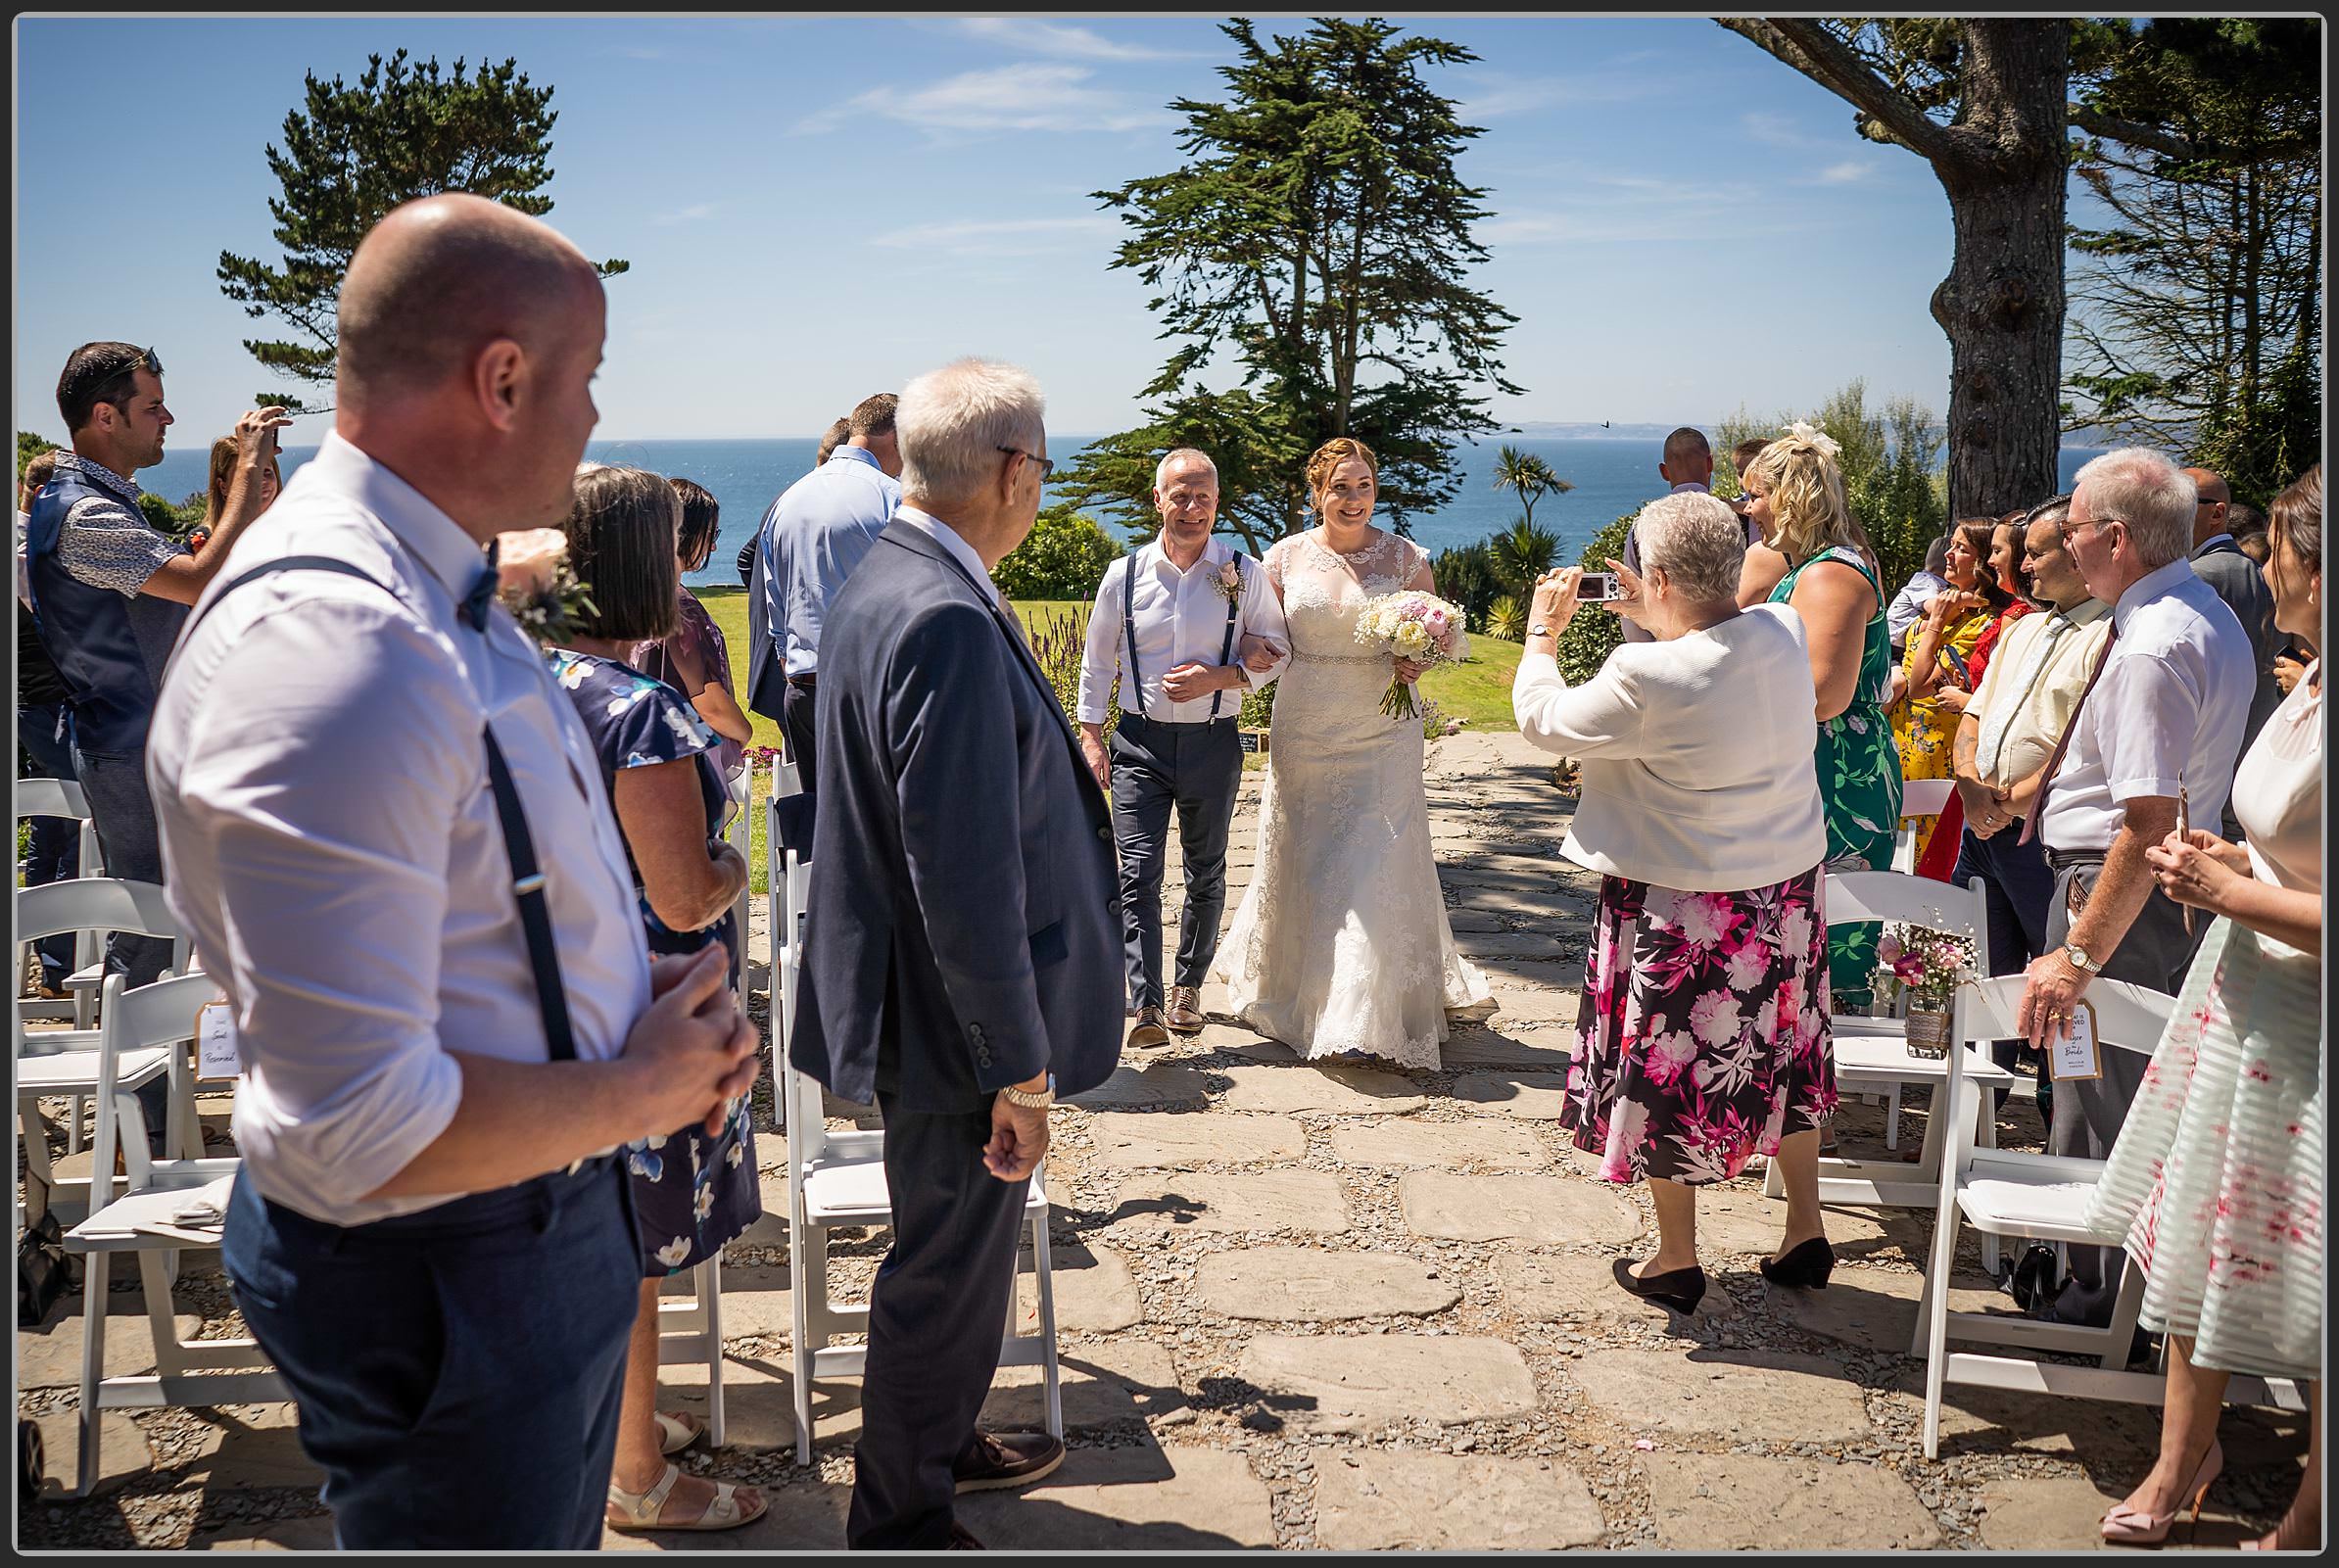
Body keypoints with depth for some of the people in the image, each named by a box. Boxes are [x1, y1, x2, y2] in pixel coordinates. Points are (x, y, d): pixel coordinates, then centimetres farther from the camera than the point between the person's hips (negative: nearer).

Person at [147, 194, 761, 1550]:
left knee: (558, 1533, 27)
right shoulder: (333, 652, -30)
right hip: (443, 1273, -9)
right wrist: (639, 1092, -17)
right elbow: (356, 1130, -31)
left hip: (555, 1213, 10)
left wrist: (665, 1014, 1)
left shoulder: (443, 596, 5)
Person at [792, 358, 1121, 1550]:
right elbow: (964, 874, -28)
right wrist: (1019, 1068, -20)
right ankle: (902, 1523, 27)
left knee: (954, 1258, 26)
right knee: (948, 1277, 9)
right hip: (960, 1020, -10)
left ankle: (943, 1441, 46)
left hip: (920, 997, 10)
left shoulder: (882, 581, 6)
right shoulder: (948, 621, -28)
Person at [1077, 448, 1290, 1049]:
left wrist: (1221, 677, -12)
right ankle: (1147, 1006, -11)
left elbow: (1276, 648, 4)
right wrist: (1091, 735, 4)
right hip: (1139, 742, 0)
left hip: (1214, 744, 1)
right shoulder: (1124, 575, 0)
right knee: (1138, 875, -10)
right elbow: (1097, 661, 8)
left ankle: (1188, 987, 31)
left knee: (1206, 873, 13)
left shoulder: (1244, 573, -3)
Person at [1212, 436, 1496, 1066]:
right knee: (1301, 860, 13)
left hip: (1381, 735, -2)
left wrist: (1420, 661, -14)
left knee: (1378, 865, -4)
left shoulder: (1406, 557, -2)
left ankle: (1375, 1010, 5)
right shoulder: (1286, 557, 1)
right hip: (1303, 731, 2)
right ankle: (1294, 987, 35)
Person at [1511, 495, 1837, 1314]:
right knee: (1781, 1055, 21)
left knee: (1668, 1070, 9)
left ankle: (1676, 1261, 22)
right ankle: (1806, 1233, 32)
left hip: (1683, 907, -6)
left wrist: (1543, 630, 6)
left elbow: (1542, 718, -9)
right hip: (1786, 887, 7)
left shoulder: (1645, 678, -26)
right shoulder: (1785, 634, -6)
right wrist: (1650, 619, 17)